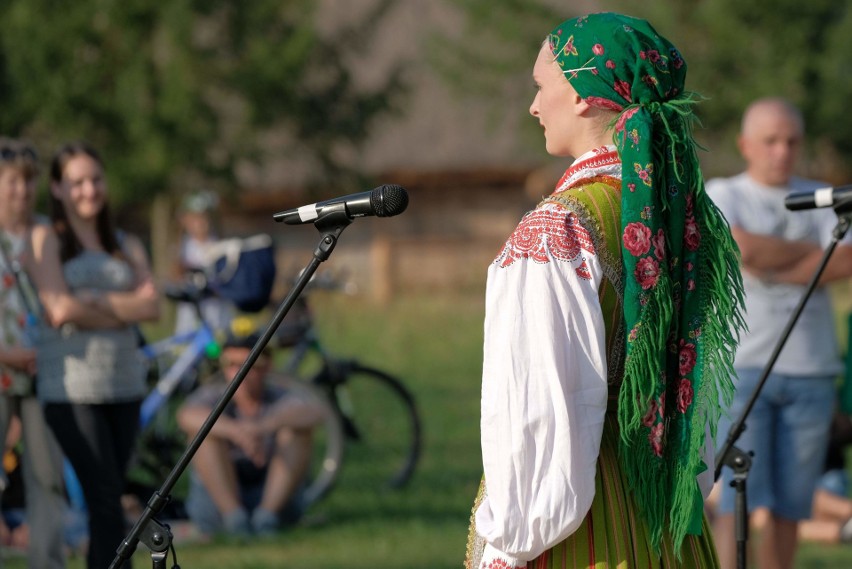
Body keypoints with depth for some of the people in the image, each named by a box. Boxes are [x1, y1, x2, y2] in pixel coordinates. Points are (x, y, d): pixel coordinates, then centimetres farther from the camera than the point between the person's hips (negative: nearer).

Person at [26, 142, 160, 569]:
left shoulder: (126, 245, 17)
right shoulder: (47, 239, 4)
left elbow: (152, 306, 2)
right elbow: (61, 309, -9)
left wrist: (95, 302, -10)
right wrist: (122, 313, -1)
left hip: (123, 384, 5)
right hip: (70, 385, -5)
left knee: (107, 500, 4)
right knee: (106, 502, -13)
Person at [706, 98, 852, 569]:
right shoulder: (721, 195, 7)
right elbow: (742, 249, -14)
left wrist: (773, 268, -9)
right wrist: (813, 250, -1)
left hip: (811, 370, 3)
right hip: (742, 365, -3)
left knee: (789, 506, 2)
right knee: (738, 497, -11)